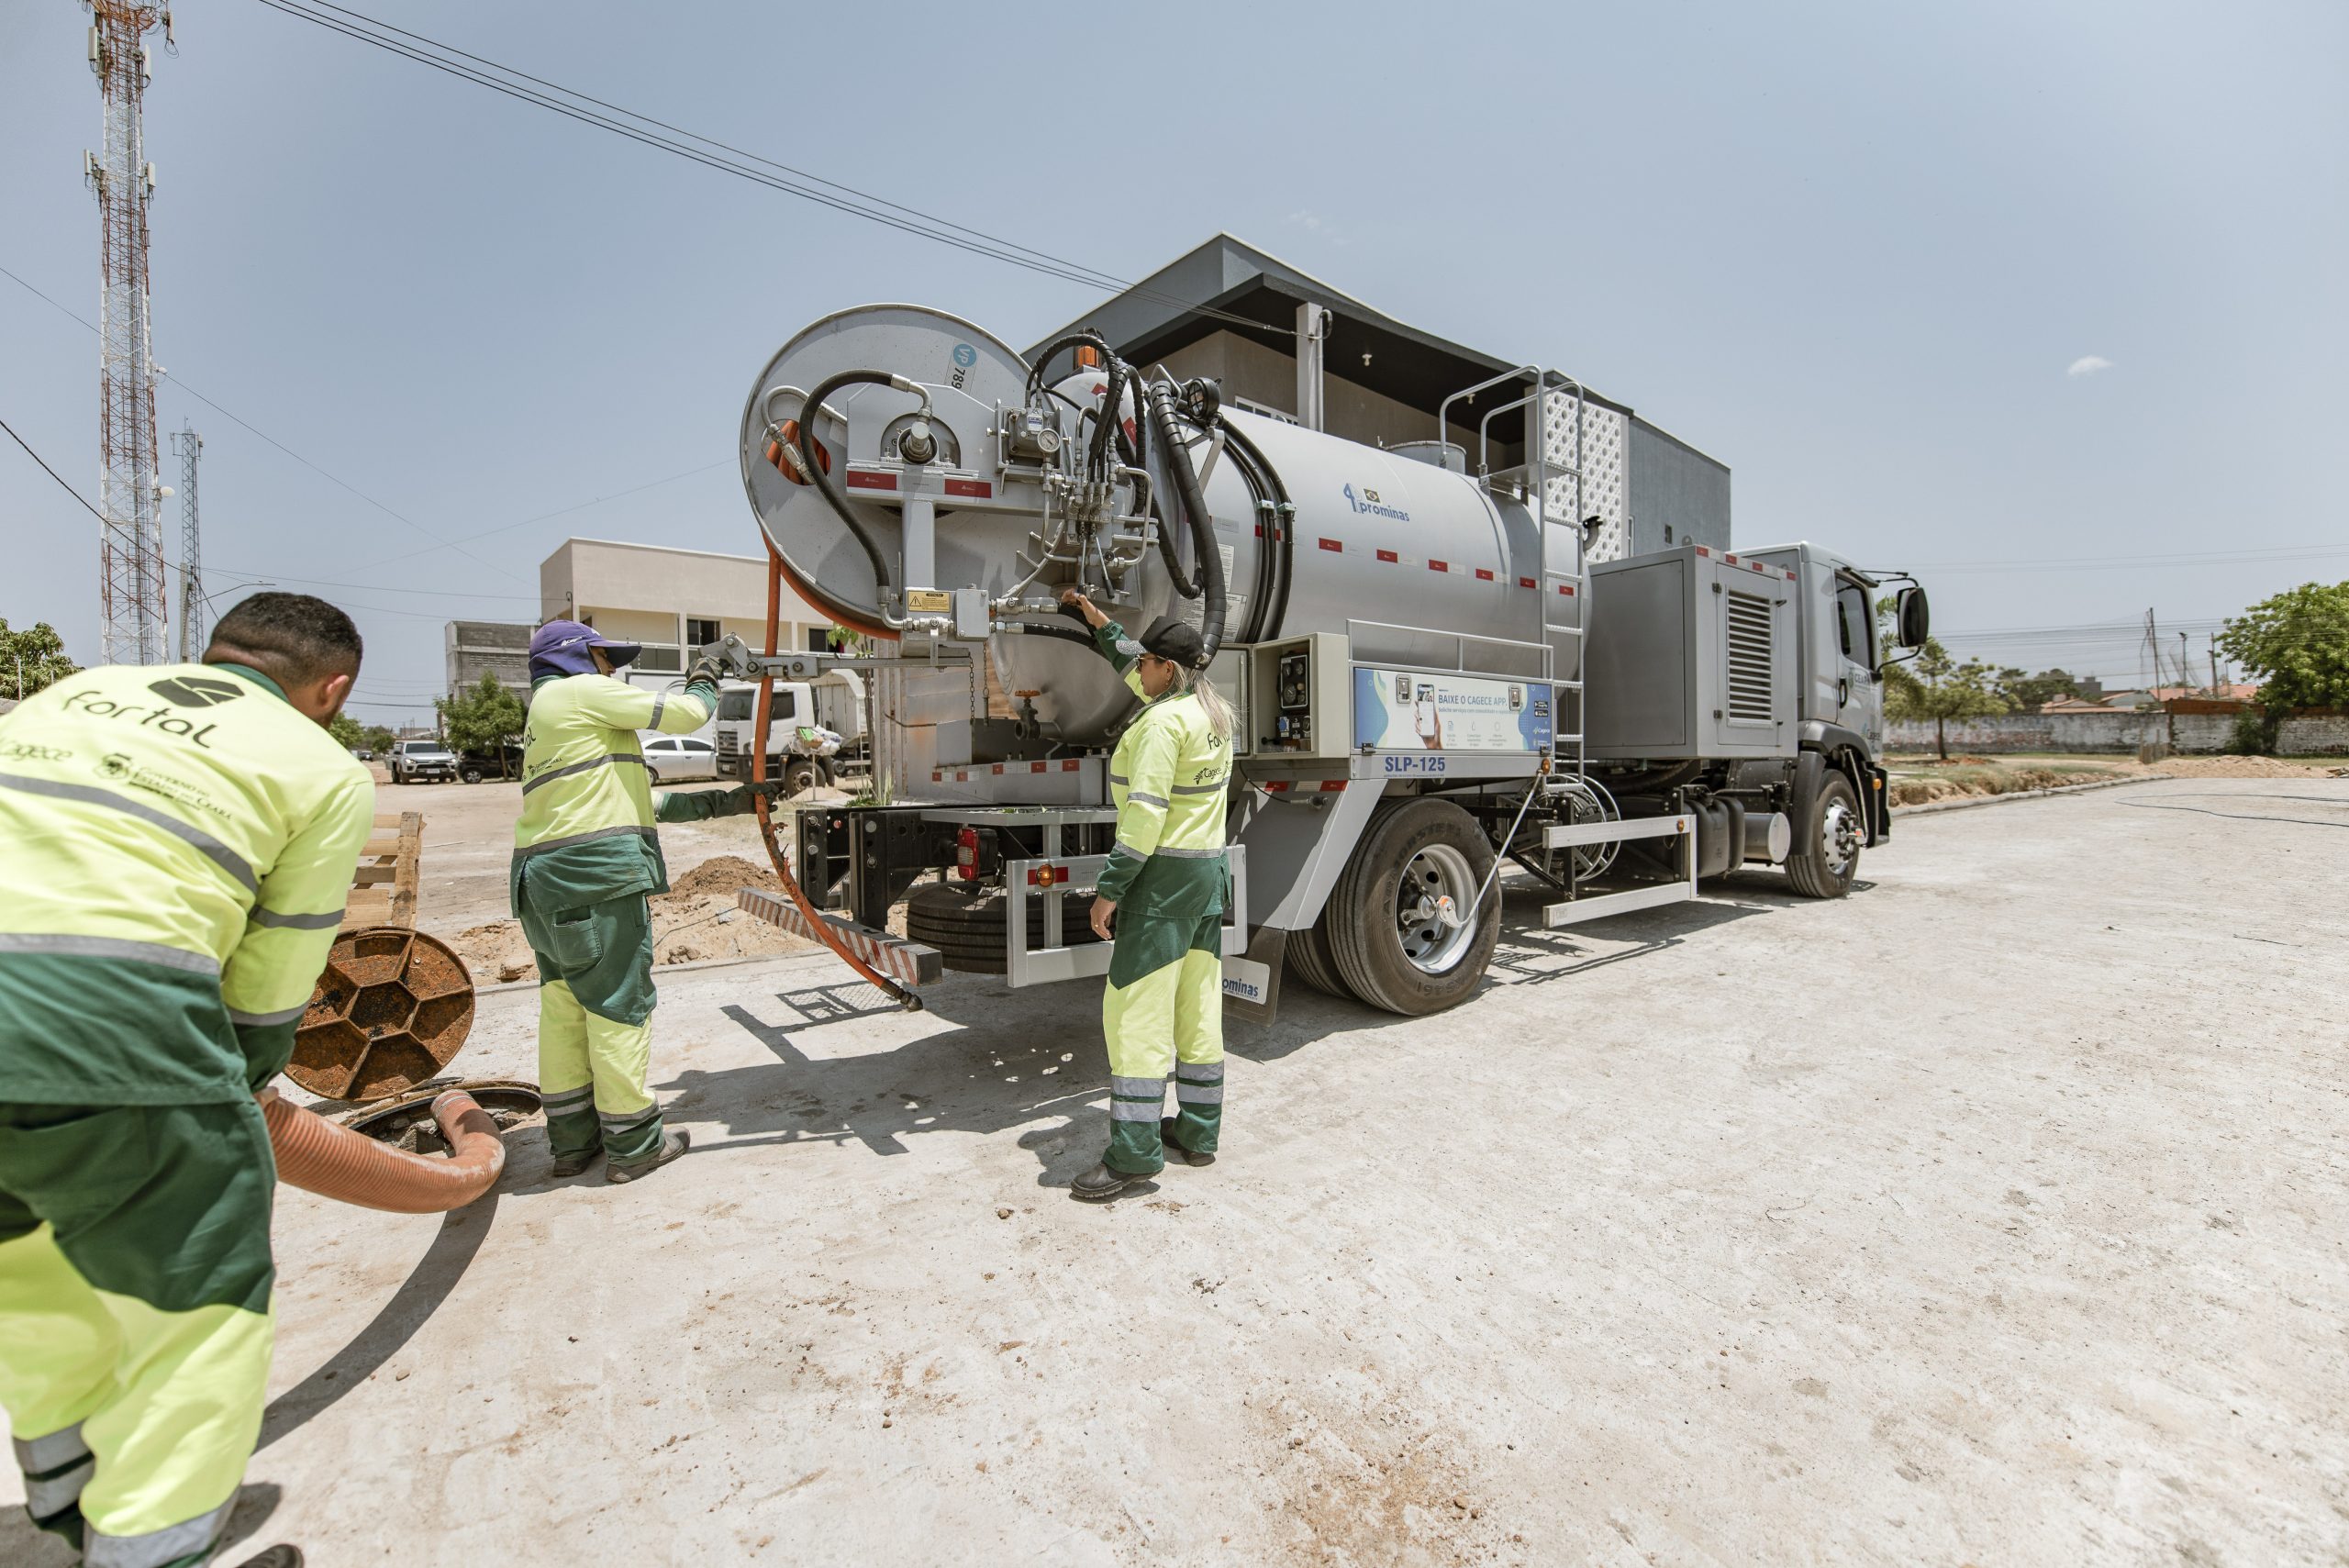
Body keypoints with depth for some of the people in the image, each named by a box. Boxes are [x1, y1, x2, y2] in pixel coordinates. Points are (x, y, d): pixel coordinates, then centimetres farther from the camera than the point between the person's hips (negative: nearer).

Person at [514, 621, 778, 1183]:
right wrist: (703, 684, 18)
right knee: (619, 1005, -3)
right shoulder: (583, 691, -2)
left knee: (563, 1006, 13)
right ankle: (632, 1145, 6)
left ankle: (573, 1139, 23)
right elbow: (684, 715, -4)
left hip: (543, 880, 10)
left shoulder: (546, 717, 27)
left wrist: (722, 802, 19)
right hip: (596, 870, -10)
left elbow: (639, 800, 22)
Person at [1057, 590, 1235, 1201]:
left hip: (1165, 873, -9)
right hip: (1209, 870, 10)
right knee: (1199, 1007, 13)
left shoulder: (1162, 721, -16)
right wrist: (1100, 621, 34)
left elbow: (1145, 813, -22)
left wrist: (1110, 887, -18)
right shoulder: (1213, 711, 11)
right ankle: (1197, 1132, 24)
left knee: (1136, 1010, -4)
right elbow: (1140, 675, 28)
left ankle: (1133, 1153, 1)